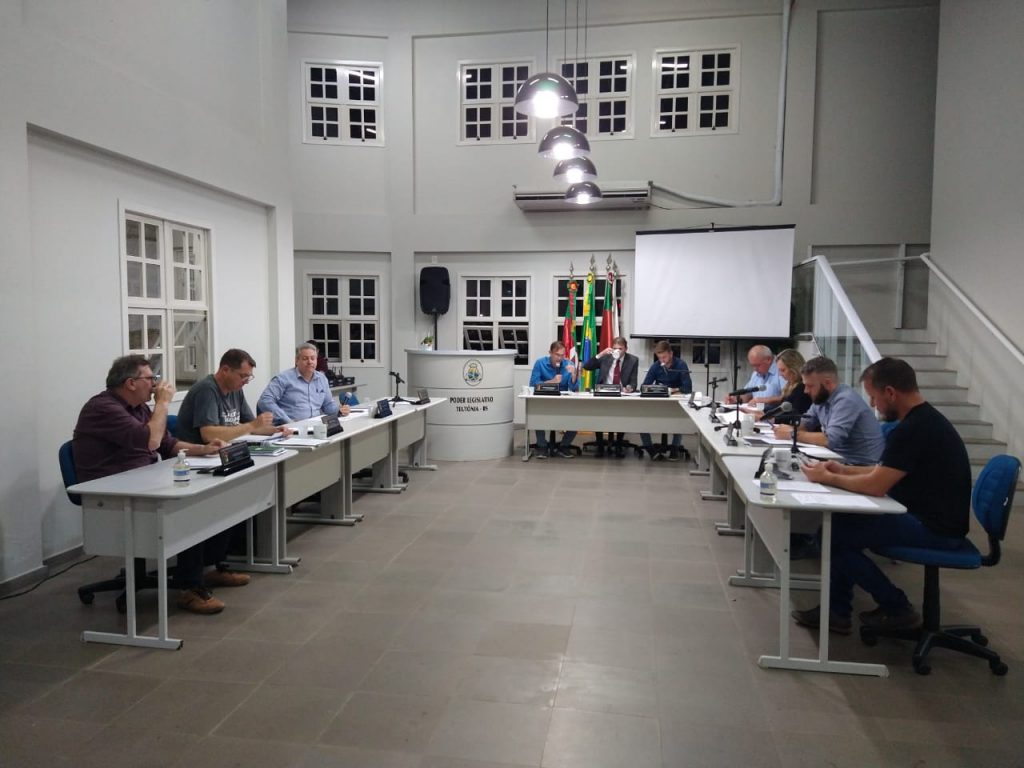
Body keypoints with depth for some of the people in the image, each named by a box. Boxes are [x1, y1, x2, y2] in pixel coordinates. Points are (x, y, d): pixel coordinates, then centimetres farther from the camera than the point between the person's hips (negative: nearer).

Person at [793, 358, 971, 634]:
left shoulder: (914, 429, -24)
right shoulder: (923, 419, 9)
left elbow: (875, 486, -25)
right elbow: (886, 471, 19)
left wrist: (827, 478, -11)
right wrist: (844, 470, 9)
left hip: (934, 529, -10)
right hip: (927, 517, 10)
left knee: (834, 533, -10)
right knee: (841, 521, 8)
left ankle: (898, 608, 6)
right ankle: (836, 609, 12)